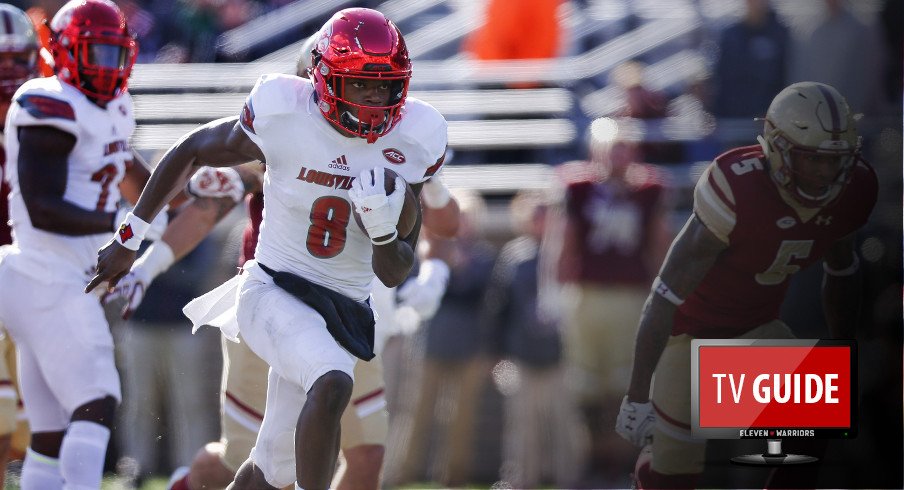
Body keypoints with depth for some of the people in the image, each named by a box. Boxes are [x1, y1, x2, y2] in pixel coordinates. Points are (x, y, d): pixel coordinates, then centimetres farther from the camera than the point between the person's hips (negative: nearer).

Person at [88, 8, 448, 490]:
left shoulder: (411, 143, -5)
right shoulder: (284, 116, -14)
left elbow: (394, 274, 1)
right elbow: (190, 151, 4)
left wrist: (382, 222, -22)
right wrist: (129, 238, 10)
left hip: (343, 309, 5)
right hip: (273, 292, -5)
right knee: (333, 385, -34)